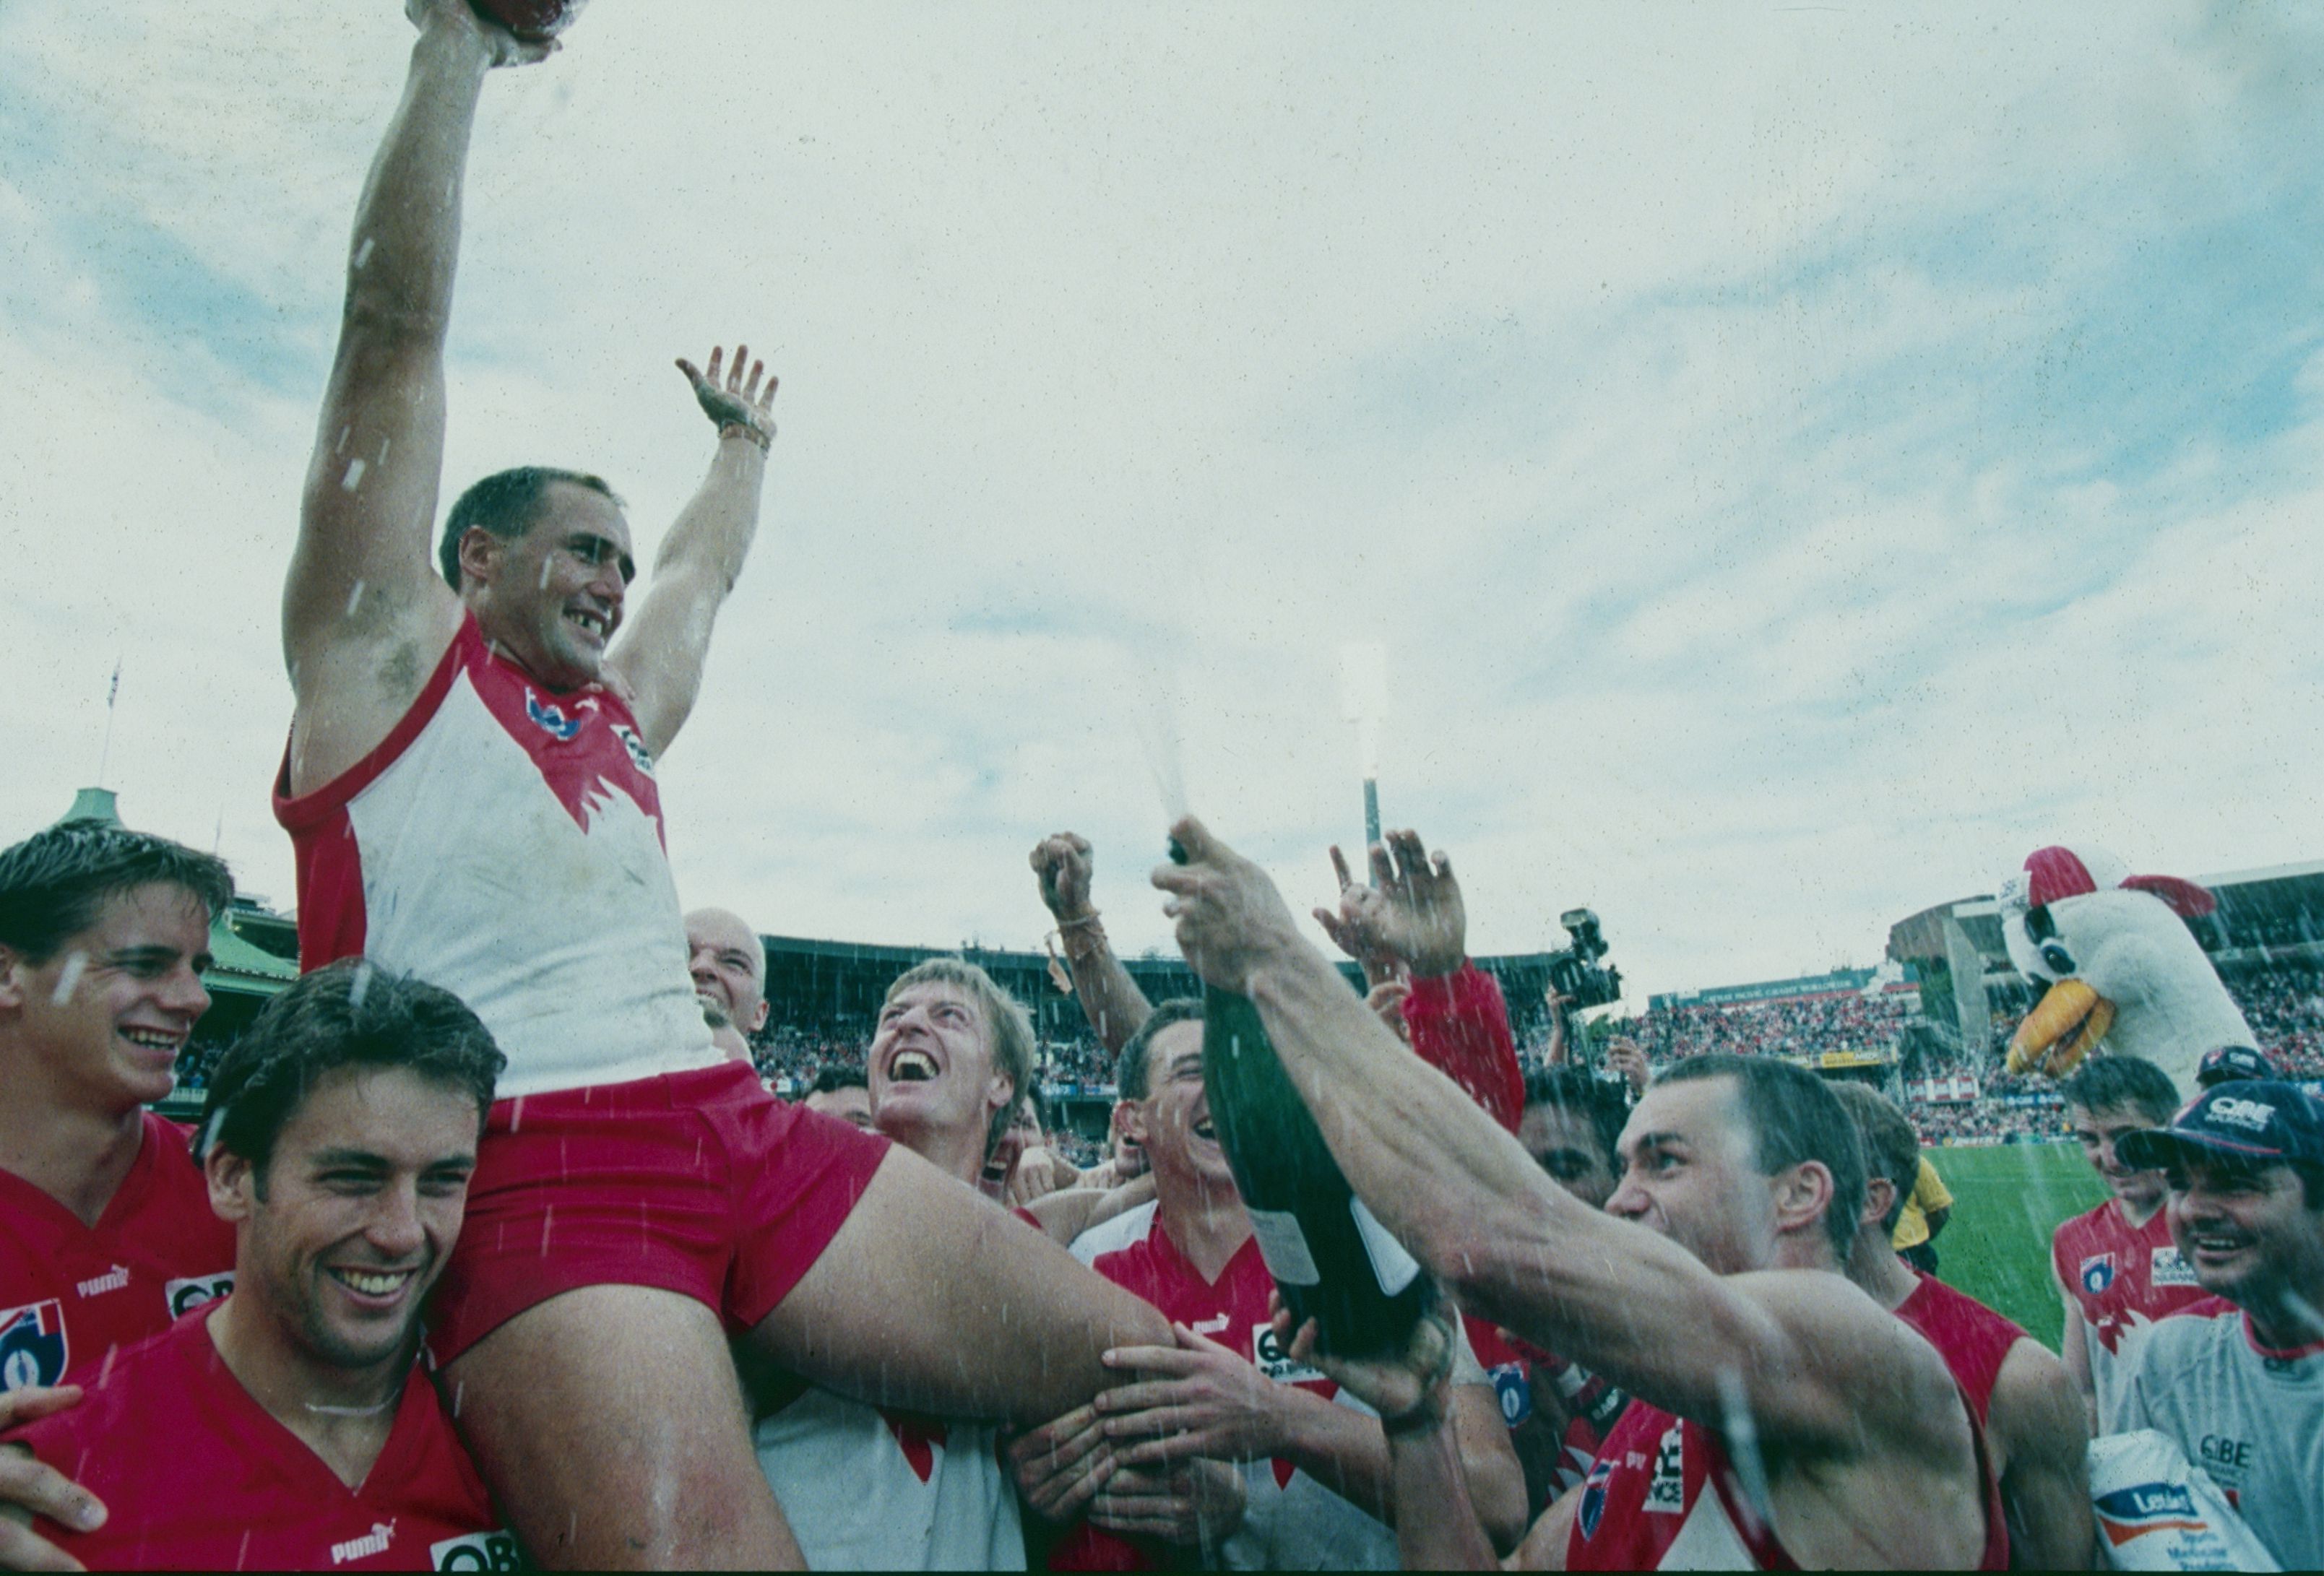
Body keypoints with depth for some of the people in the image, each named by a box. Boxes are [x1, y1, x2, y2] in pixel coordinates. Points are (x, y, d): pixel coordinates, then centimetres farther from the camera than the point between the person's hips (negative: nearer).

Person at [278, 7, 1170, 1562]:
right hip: (530, 1169, -5)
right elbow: (396, 321, 8)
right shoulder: (387, 657, 11)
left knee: (1147, 1377, -7)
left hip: (748, 1129, 6)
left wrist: (744, 438, 57)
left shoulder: (618, 715, 26)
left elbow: (706, 573, 45)